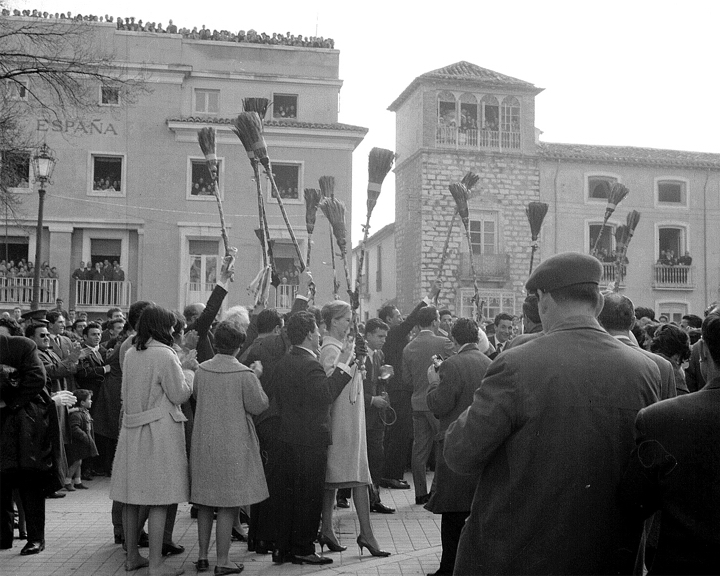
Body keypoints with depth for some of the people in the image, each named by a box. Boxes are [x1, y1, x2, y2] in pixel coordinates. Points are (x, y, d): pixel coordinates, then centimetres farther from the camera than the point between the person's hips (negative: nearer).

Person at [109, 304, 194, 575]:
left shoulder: (130, 354, 8)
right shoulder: (164, 355, -14)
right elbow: (180, 394, -11)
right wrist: (188, 370, 6)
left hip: (132, 429, 7)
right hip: (159, 431, -7)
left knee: (132, 497, 13)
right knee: (159, 501, -2)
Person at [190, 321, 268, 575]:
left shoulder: (201, 370, -1)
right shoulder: (244, 374, -15)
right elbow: (258, 405, -9)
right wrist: (256, 379, 2)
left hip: (204, 443, 5)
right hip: (233, 444, -5)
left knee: (205, 503, 16)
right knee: (228, 505, 3)